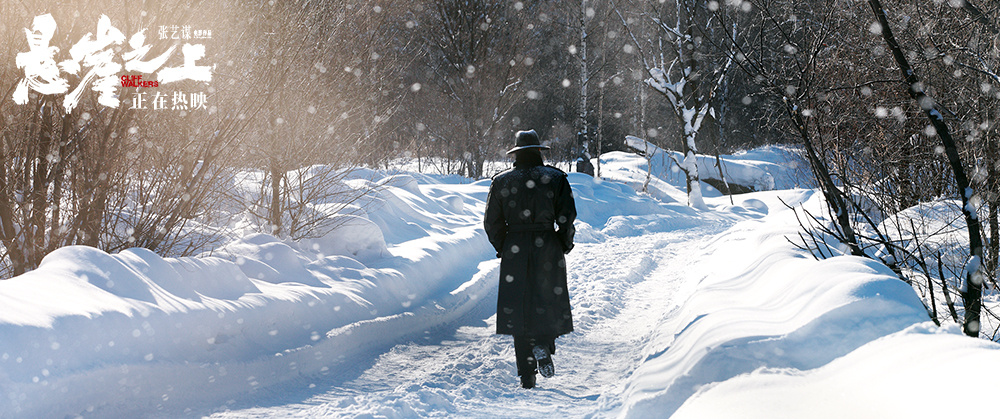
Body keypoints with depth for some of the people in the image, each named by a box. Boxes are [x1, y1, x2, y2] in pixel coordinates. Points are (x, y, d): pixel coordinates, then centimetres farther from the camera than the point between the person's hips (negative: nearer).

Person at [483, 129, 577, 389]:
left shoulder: (501, 181, 3)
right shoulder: (555, 178, 0)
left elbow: (491, 222, 3)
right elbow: (567, 217, -6)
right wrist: (564, 245, 8)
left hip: (514, 251, 1)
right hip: (548, 248, -1)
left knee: (519, 308, 6)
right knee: (549, 303, 11)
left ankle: (527, 377, 4)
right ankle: (543, 344, -20)